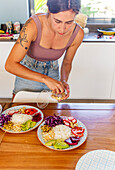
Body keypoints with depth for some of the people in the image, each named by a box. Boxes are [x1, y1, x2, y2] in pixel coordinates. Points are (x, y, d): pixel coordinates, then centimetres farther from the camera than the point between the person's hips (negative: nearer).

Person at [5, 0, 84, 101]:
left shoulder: (77, 33, -22)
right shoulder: (34, 25, -33)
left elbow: (67, 62, -4)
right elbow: (10, 65, -33)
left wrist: (63, 80, -23)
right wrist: (45, 79, -41)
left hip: (52, 72, 3)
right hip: (27, 72, -2)